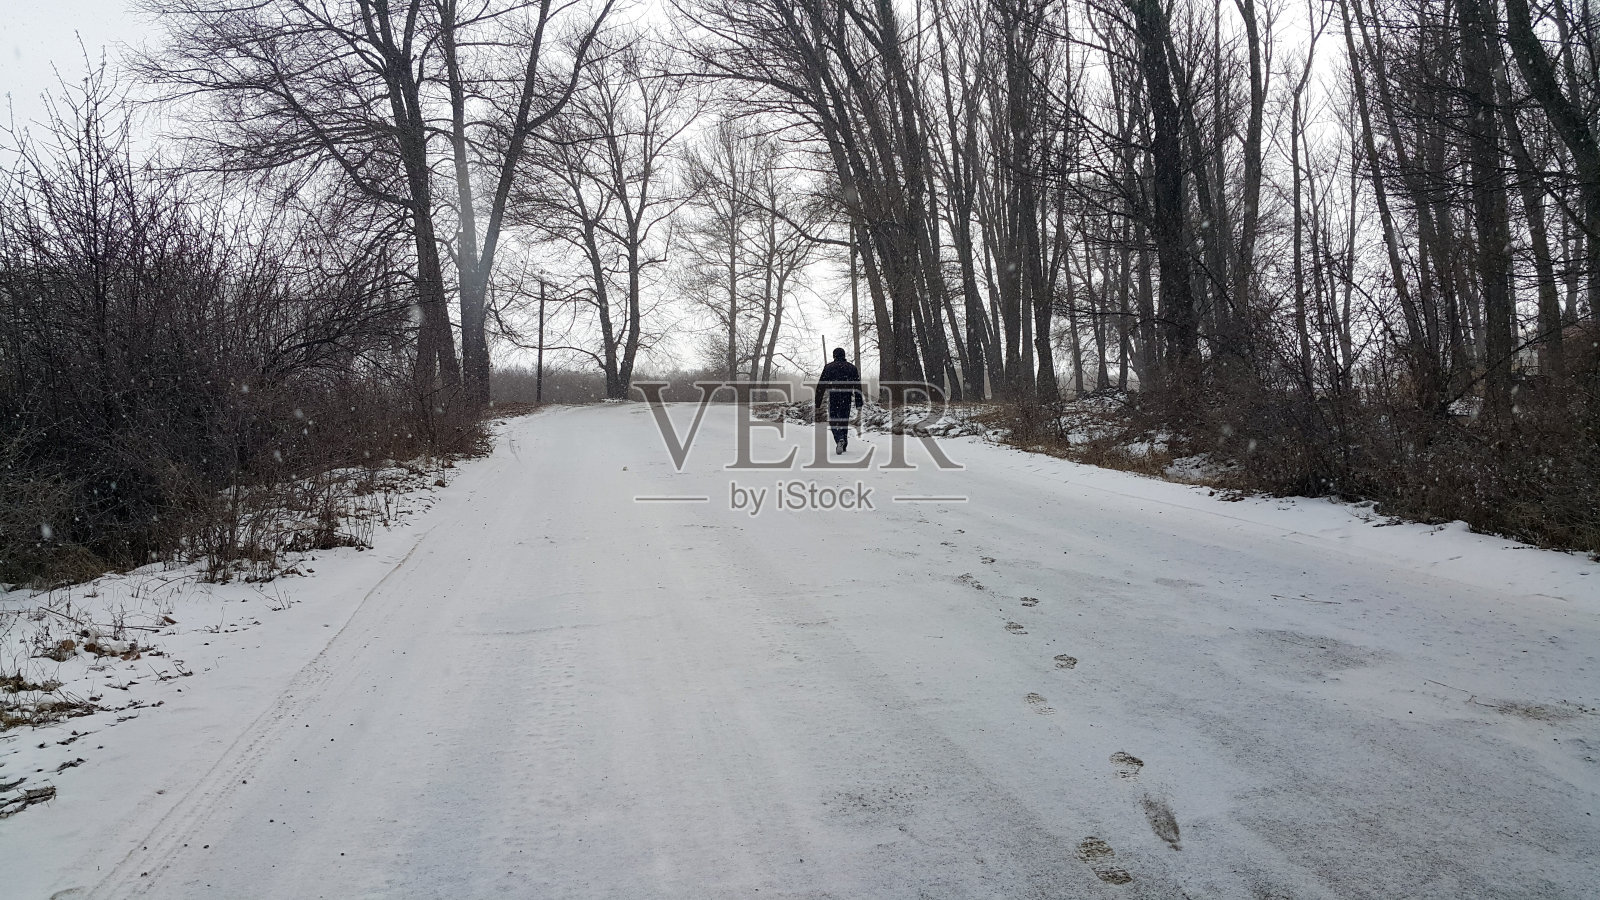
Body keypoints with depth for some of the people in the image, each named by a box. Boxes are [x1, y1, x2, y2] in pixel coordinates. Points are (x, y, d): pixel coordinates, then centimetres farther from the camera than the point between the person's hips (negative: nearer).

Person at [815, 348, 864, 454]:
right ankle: (843, 445, 17)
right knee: (844, 421, 14)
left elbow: (821, 386, -1)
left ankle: (840, 439, -22)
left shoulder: (828, 367, 1)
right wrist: (859, 403, 8)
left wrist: (818, 404, 3)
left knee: (833, 421, 4)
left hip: (833, 400, -2)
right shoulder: (852, 368, 7)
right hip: (846, 400, 2)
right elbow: (857, 387, 5)